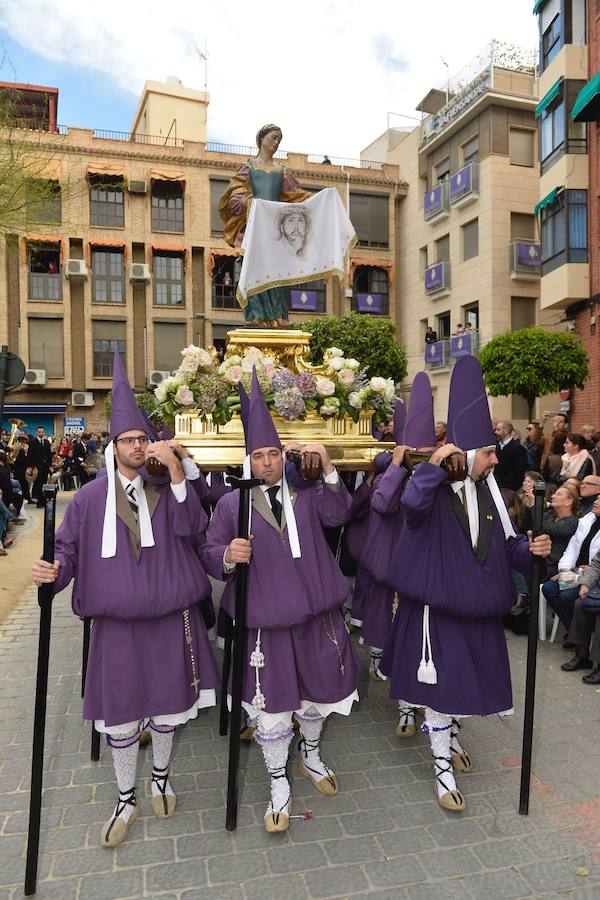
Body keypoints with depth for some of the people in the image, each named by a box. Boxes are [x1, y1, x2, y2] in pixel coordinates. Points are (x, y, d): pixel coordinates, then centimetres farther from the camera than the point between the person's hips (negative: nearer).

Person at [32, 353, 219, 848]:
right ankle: (126, 800, 33)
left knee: (168, 707, 16)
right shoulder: (89, 498, -1)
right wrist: (53, 570, -22)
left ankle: (161, 776, 43)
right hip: (117, 624, 0)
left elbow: (190, 527, -17)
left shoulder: (167, 489, -1)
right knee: (120, 716, 11)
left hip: (169, 620, 1)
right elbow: (69, 548, 1)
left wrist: (176, 469, -24)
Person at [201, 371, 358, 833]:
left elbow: (338, 514, -13)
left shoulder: (306, 493, 2)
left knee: (319, 691, 19)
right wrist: (227, 555, -25)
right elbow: (210, 553, -2)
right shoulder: (231, 504, -2)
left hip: (316, 611, 2)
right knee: (271, 706, 7)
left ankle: (311, 754, 47)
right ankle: (279, 786, 29)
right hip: (264, 618, -2)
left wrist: (328, 469, -25)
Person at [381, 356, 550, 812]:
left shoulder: (488, 492, 1)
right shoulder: (434, 492, -17)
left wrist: (530, 549, -14)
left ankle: (451, 736, 49)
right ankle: (443, 770, 23)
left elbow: (505, 544, 5)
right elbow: (412, 503, -41)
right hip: (436, 609, -6)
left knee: (465, 680, 22)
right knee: (440, 688, 4)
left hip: (479, 611, 6)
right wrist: (436, 463, -43)